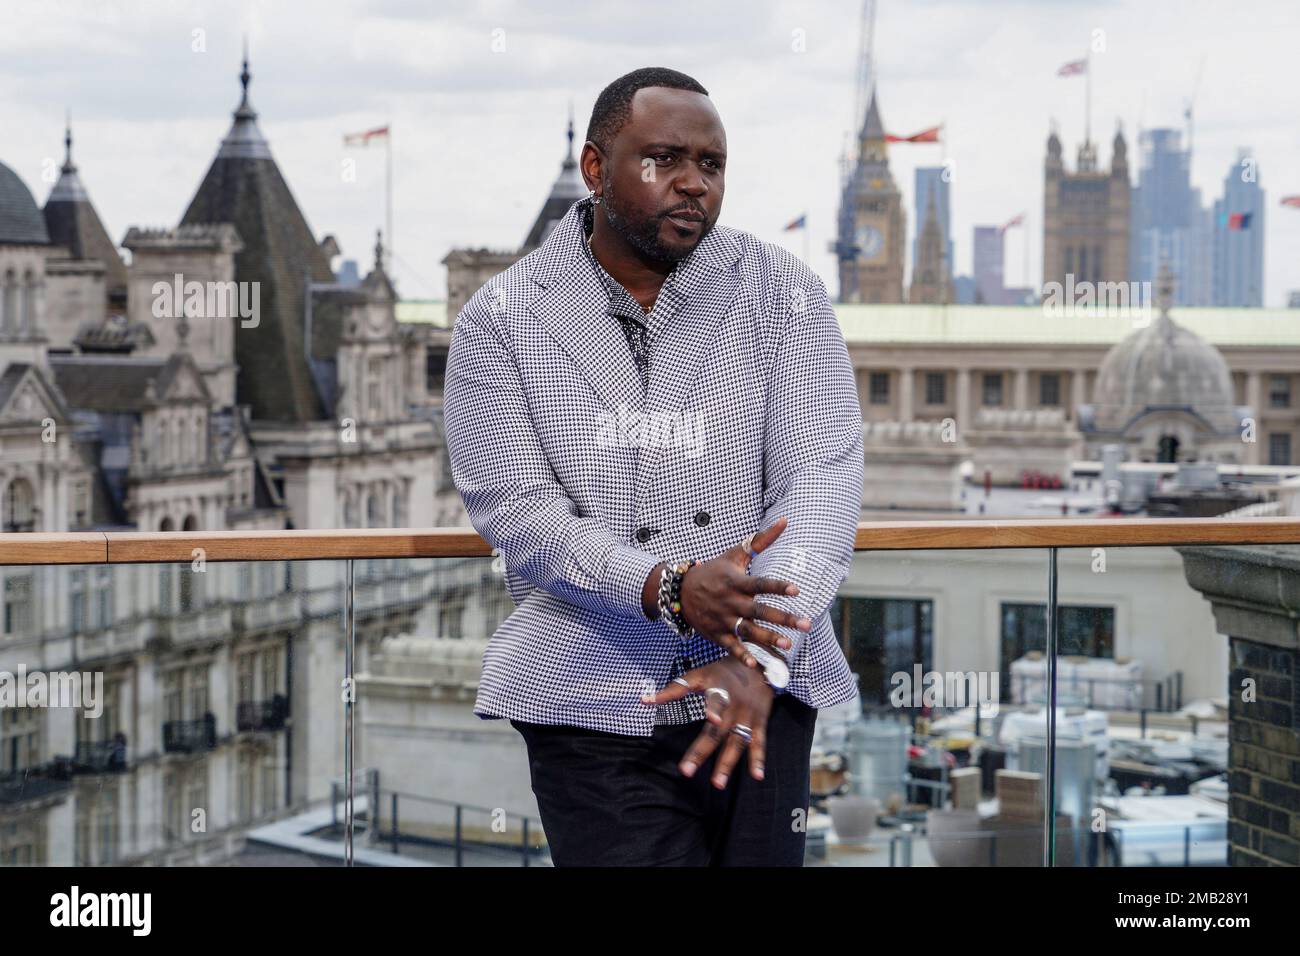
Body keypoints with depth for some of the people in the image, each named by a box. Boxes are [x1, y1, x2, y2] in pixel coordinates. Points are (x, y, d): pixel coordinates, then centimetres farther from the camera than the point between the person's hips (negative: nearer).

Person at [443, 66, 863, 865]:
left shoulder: (784, 292, 2)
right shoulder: (501, 318, 1)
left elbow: (822, 478, -7)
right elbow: (513, 509, -7)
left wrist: (761, 659, -21)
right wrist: (668, 589, -22)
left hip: (759, 687, 2)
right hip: (590, 700, -1)